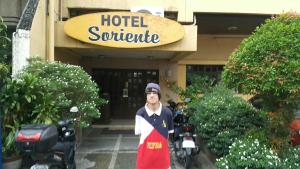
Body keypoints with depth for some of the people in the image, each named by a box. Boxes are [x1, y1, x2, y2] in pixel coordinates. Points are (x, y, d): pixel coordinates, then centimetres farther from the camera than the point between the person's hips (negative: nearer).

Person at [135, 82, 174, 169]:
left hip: (162, 154, 1)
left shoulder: (167, 113, -9)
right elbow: (138, 133, 1)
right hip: (145, 154, 0)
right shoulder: (140, 113, -12)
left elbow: (169, 133, 5)